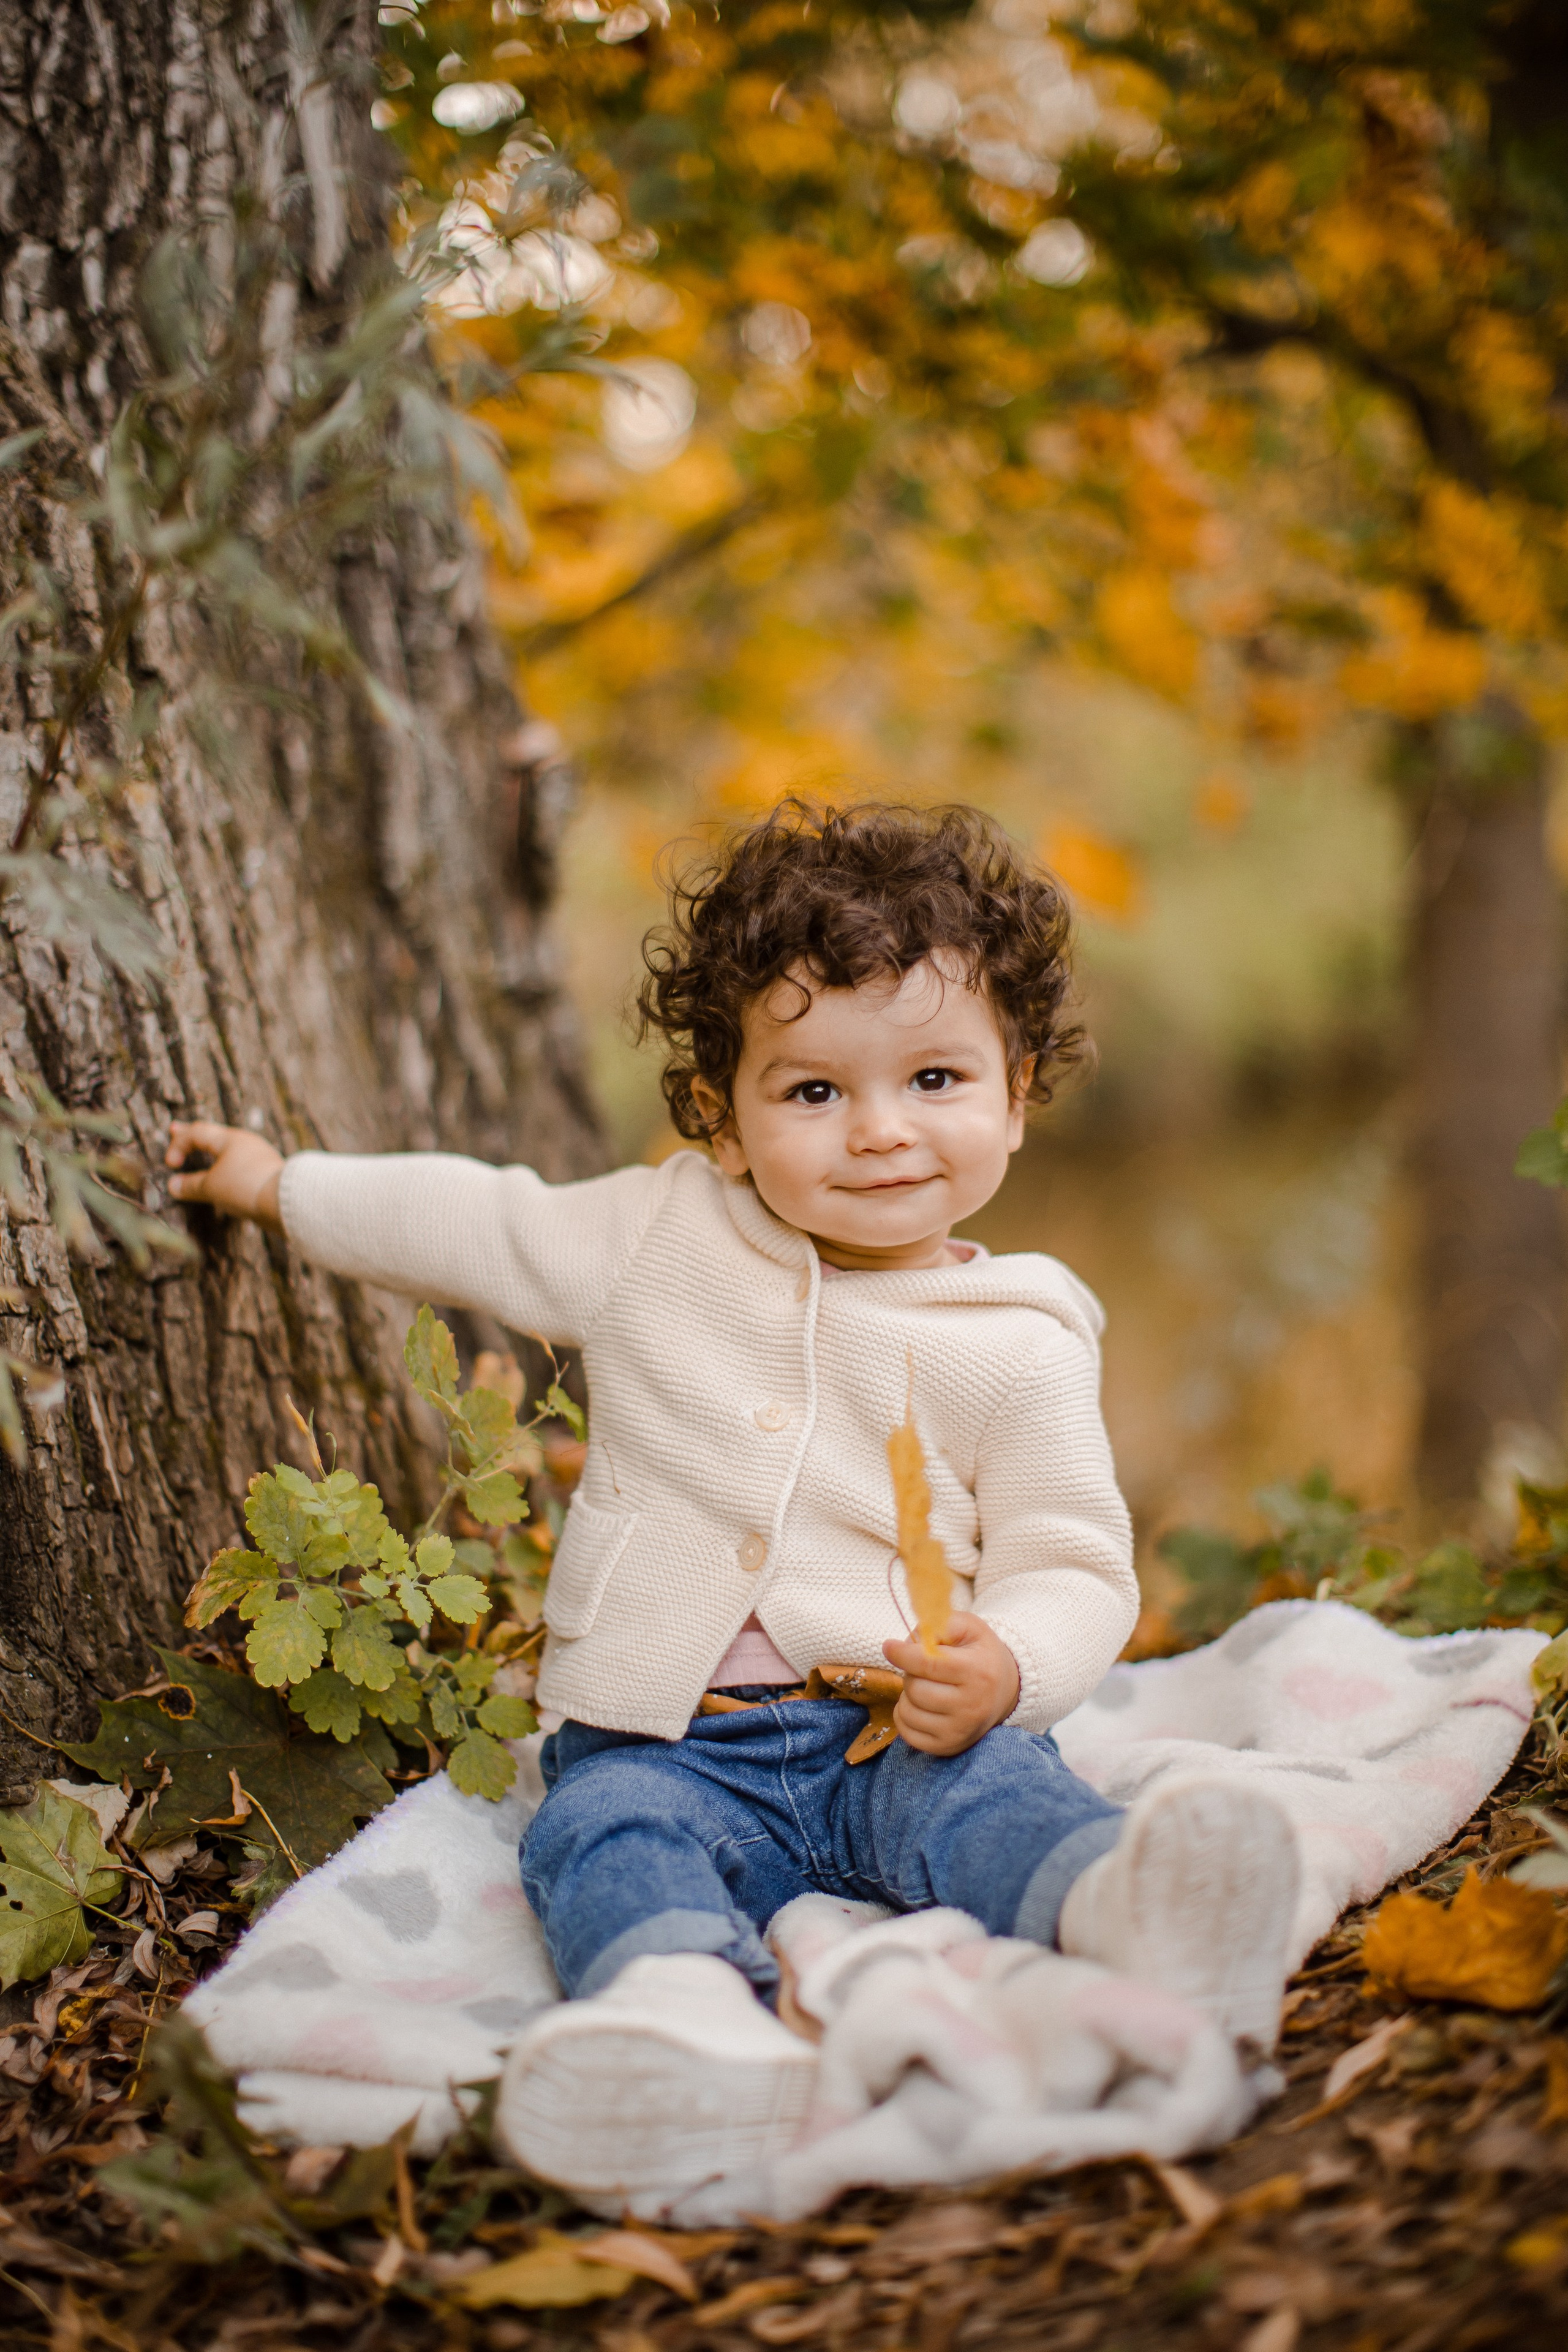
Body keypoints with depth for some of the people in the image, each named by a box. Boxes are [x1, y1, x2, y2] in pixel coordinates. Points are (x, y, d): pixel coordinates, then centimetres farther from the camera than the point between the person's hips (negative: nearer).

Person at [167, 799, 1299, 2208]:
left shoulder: (1018, 1347, 1)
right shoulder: (658, 1239, 8)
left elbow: (1071, 1569, 1)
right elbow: (470, 1226, 24)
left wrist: (1004, 1668, -22)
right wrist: (286, 1187, 32)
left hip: (897, 1735, -1)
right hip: (668, 1744, 1)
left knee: (993, 1791, -33)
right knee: (606, 1834, -31)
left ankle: (1131, 1916, -61)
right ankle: (693, 2011, -60)